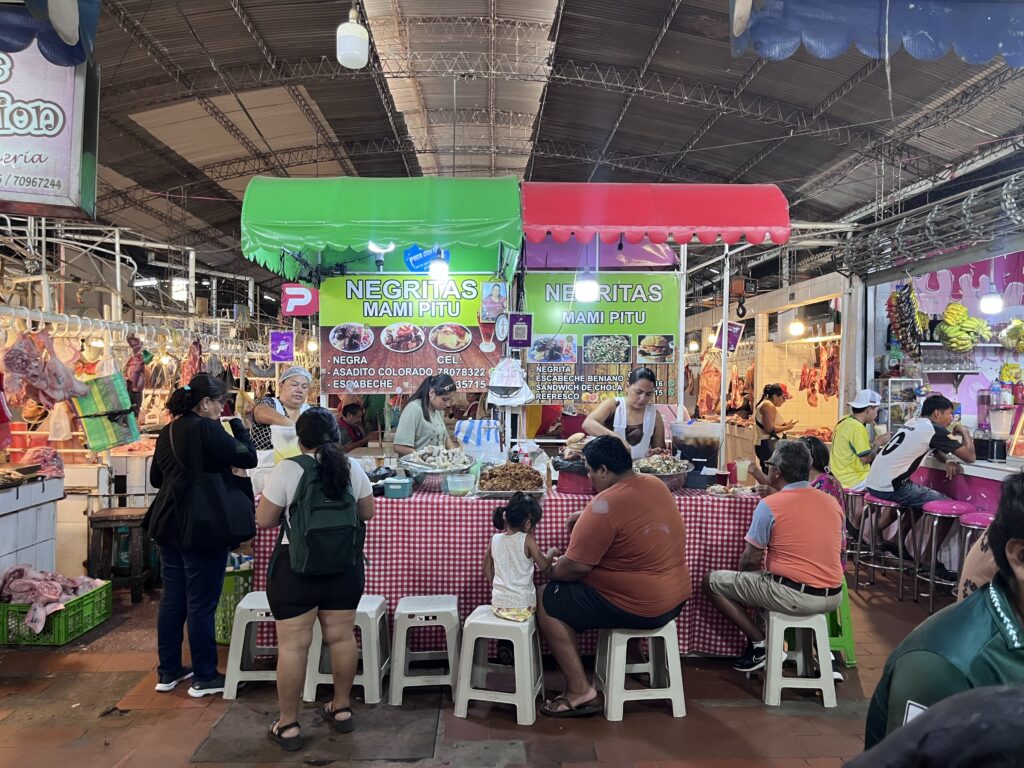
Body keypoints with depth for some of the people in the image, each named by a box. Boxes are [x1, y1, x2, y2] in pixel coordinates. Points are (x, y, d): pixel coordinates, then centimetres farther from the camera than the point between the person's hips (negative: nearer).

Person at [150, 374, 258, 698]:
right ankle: (204, 677, 12)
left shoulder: (167, 432, 10)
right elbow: (248, 458, -14)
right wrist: (238, 425, -2)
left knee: (172, 598, 15)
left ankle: (168, 671, 26)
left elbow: (156, 479, 20)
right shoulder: (206, 429, -17)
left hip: (171, 525, 8)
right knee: (201, 603, 1)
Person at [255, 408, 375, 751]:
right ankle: (342, 709, 28)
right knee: (342, 637, 14)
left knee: (292, 645, 5)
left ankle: (288, 724, 14)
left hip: (295, 566, -4)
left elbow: (264, 520, -6)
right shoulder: (353, 468, -1)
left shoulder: (286, 469, -11)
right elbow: (367, 513, 9)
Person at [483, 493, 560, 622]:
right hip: (523, 607, -4)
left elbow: (487, 570, 7)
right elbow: (544, 565, -5)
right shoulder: (527, 540, -12)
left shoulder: (495, 539, -1)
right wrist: (551, 552, 12)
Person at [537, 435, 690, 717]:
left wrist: (551, 570, 0)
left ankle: (580, 692, 2)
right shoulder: (655, 484, 2)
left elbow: (575, 567, -21)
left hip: (639, 609, -9)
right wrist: (587, 516, 12)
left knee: (546, 601, 2)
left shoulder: (604, 506, -23)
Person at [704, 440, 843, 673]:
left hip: (794, 596, -7)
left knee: (712, 581, 6)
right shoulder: (832, 502, 6)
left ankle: (760, 643, 5)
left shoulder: (769, 505, -12)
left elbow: (751, 560, -8)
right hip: (833, 596, 7)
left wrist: (739, 575, 14)